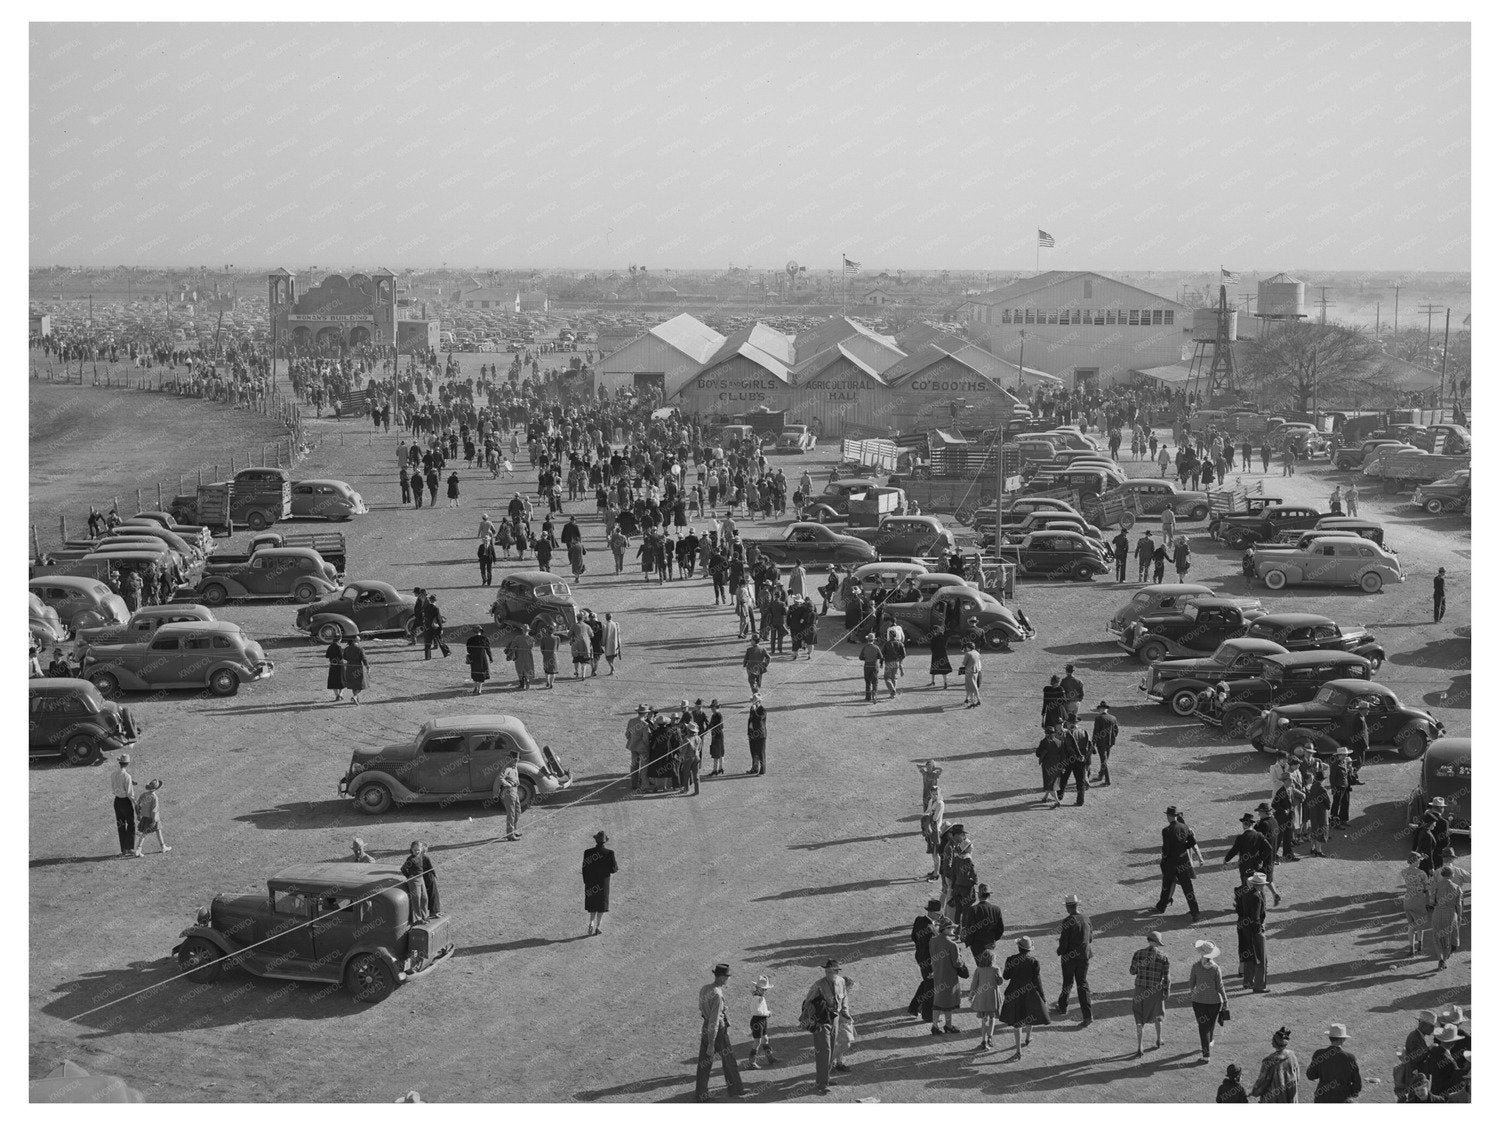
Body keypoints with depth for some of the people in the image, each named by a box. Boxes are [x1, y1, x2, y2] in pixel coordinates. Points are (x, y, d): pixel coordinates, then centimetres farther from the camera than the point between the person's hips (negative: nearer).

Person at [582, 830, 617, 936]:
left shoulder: (587, 852, -7)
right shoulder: (609, 853, -12)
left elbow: (584, 869, -2)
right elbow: (613, 870, -10)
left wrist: (585, 882, 9)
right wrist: (617, 870, 13)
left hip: (590, 883, 2)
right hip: (603, 883, -2)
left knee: (592, 905, 16)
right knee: (601, 905, 9)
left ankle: (591, 923, 0)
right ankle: (598, 927, 9)